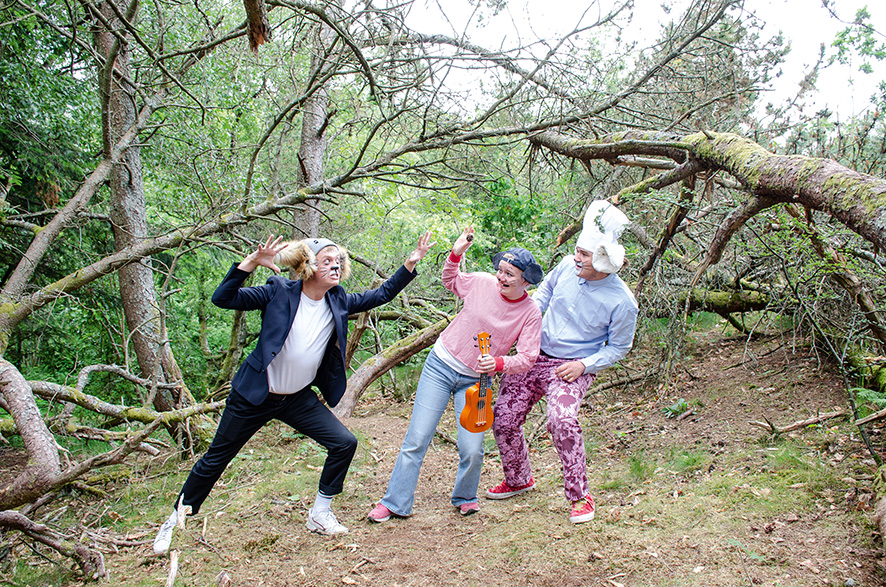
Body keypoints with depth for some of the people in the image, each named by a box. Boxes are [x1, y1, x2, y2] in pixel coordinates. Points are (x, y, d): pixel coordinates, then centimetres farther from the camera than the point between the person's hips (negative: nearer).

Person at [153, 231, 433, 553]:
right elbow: (222, 298, -20)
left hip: (300, 399, 4)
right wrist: (251, 262, -32)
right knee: (216, 458, 8)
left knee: (344, 443, -7)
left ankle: (320, 513, 11)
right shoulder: (279, 292, -15)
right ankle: (178, 518, 30)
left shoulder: (338, 303, -2)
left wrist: (411, 262, -3)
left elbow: (381, 295, 6)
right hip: (255, 395, -4)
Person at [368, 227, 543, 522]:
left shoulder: (530, 313, -9)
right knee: (416, 439, -3)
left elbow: (527, 357, -12)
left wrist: (498, 363, -30)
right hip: (441, 365, 1)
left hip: (475, 381, 0)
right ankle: (395, 502, 11)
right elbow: (450, 280, 13)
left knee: (472, 450, -8)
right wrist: (455, 253, -4)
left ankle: (464, 497, 24)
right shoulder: (482, 282, -7)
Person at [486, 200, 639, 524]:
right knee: (503, 419, 4)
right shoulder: (568, 267, -7)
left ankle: (580, 495, -11)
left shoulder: (622, 301, -17)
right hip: (534, 356, 5)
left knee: (562, 419, -31)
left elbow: (618, 347, -5)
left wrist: (584, 364, -17)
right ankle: (518, 480, 30)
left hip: (572, 368, -5)